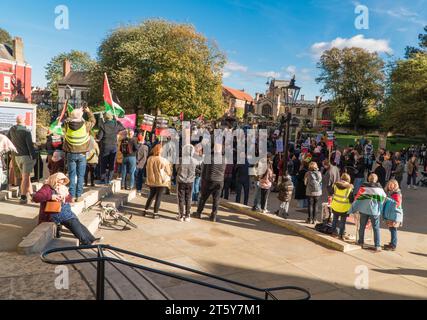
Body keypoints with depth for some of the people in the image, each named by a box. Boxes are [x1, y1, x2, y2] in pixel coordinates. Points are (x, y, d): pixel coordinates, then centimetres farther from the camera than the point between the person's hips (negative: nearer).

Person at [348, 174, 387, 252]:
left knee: (362, 226, 14)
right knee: (376, 228, 6)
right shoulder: (379, 188, 0)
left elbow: (358, 197, -2)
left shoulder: (364, 187, -1)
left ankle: (361, 242, 21)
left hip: (364, 209, 1)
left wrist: (354, 209, 5)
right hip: (374, 210, -1)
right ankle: (377, 246, 2)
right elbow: (384, 198, 8)